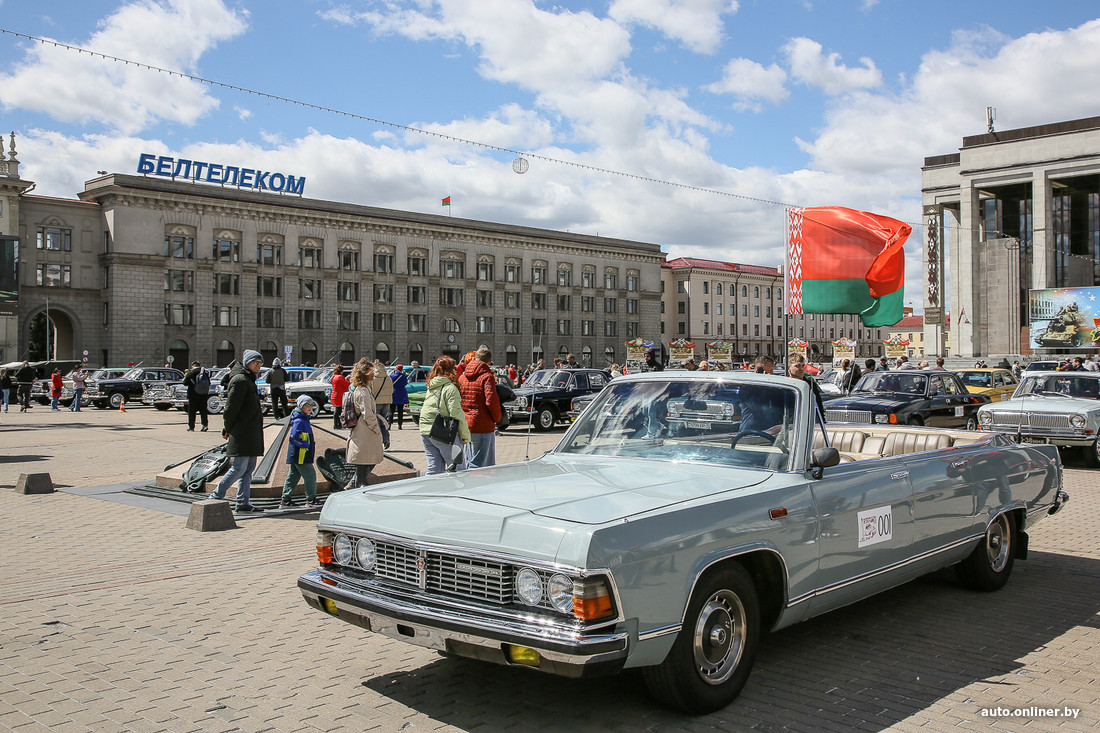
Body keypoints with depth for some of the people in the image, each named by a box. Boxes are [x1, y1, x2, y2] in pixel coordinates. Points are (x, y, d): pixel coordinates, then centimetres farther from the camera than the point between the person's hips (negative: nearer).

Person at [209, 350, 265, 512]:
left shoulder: (248, 380, 19)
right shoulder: (240, 380, -13)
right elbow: (231, 407, -15)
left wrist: (228, 429, 17)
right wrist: (228, 429, -6)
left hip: (251, 434, 10)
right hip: (241, 434, -10)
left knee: (248, 469, 10)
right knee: (238, 468, -7)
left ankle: (243, 502, 14)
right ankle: (216, 497, 2)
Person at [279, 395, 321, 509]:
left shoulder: (304, 420, 16)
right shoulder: (299, 421, -16)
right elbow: (293, 438, -24)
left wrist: (311, 444, 13)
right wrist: (306, 445, -18)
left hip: (296, 456, 10)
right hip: (300, 456, -10)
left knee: (293, 476, 13)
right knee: (310, 475, -3)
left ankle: (285, 500, 17)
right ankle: (311, 499, 5)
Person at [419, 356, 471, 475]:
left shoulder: (431, 387, 14)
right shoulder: (450, 388, -10)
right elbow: (456, 414, -16)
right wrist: (466, 436, -8)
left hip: (425, 432, 8)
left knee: (434, 469, 8)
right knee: (458, 469, 1)